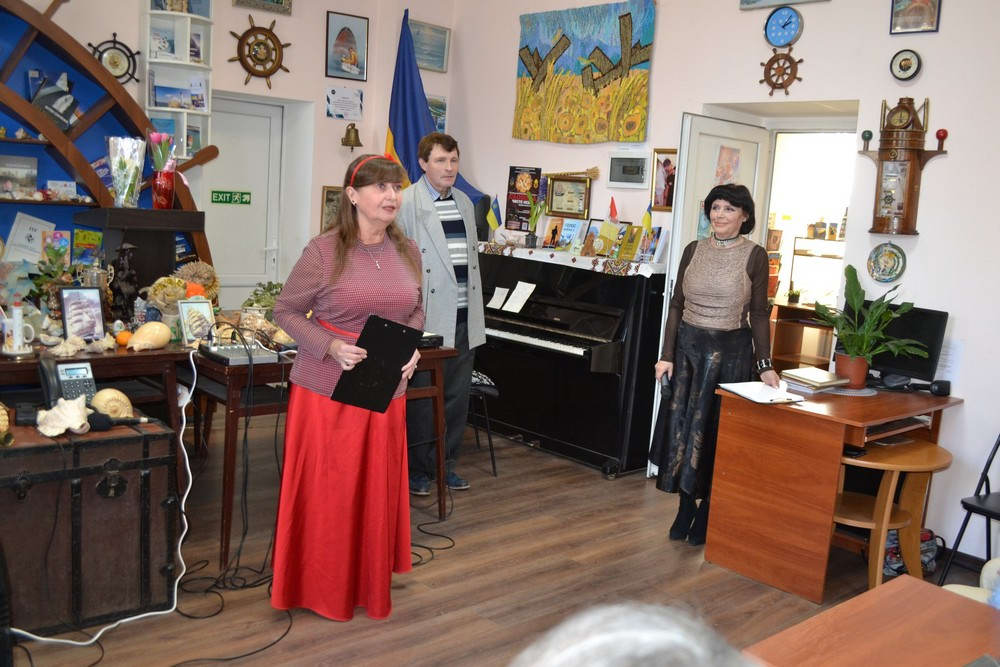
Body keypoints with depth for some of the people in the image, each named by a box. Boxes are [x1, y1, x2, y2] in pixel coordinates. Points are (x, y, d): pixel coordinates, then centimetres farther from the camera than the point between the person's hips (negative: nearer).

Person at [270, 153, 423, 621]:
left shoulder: (407, 251, 5)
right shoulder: (323, 250, -11)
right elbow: (285, 310, -5)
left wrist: (412, 348, -3)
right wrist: (331, 346, -19)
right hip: (326, 389, -4)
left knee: (377, 491, 13)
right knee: (325, 493, 6)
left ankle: (370, 584, 32)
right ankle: (320, 588, 25)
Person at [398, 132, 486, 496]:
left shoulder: (464, 203, 15)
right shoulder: (406, 204, -6)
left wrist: (477, 312, 17)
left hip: (464, 317, 7)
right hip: (428, 318, -6)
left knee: (457, 396, 12)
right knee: (423, 397, 1)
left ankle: (445, 463, 26)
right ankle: (417, 470, 16)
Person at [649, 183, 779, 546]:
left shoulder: (755, 256, -4)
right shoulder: (693, 250, 5)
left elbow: (759, 314, -2)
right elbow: (676, 305, 5)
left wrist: (765, 365, -7)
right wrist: (666, 355, 0)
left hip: (731, 350, -3)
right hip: (688, 345, 3)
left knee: (717, 429, 3)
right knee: (681, 424, 5)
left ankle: (707, 511, 18)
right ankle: (686, 505, 19)